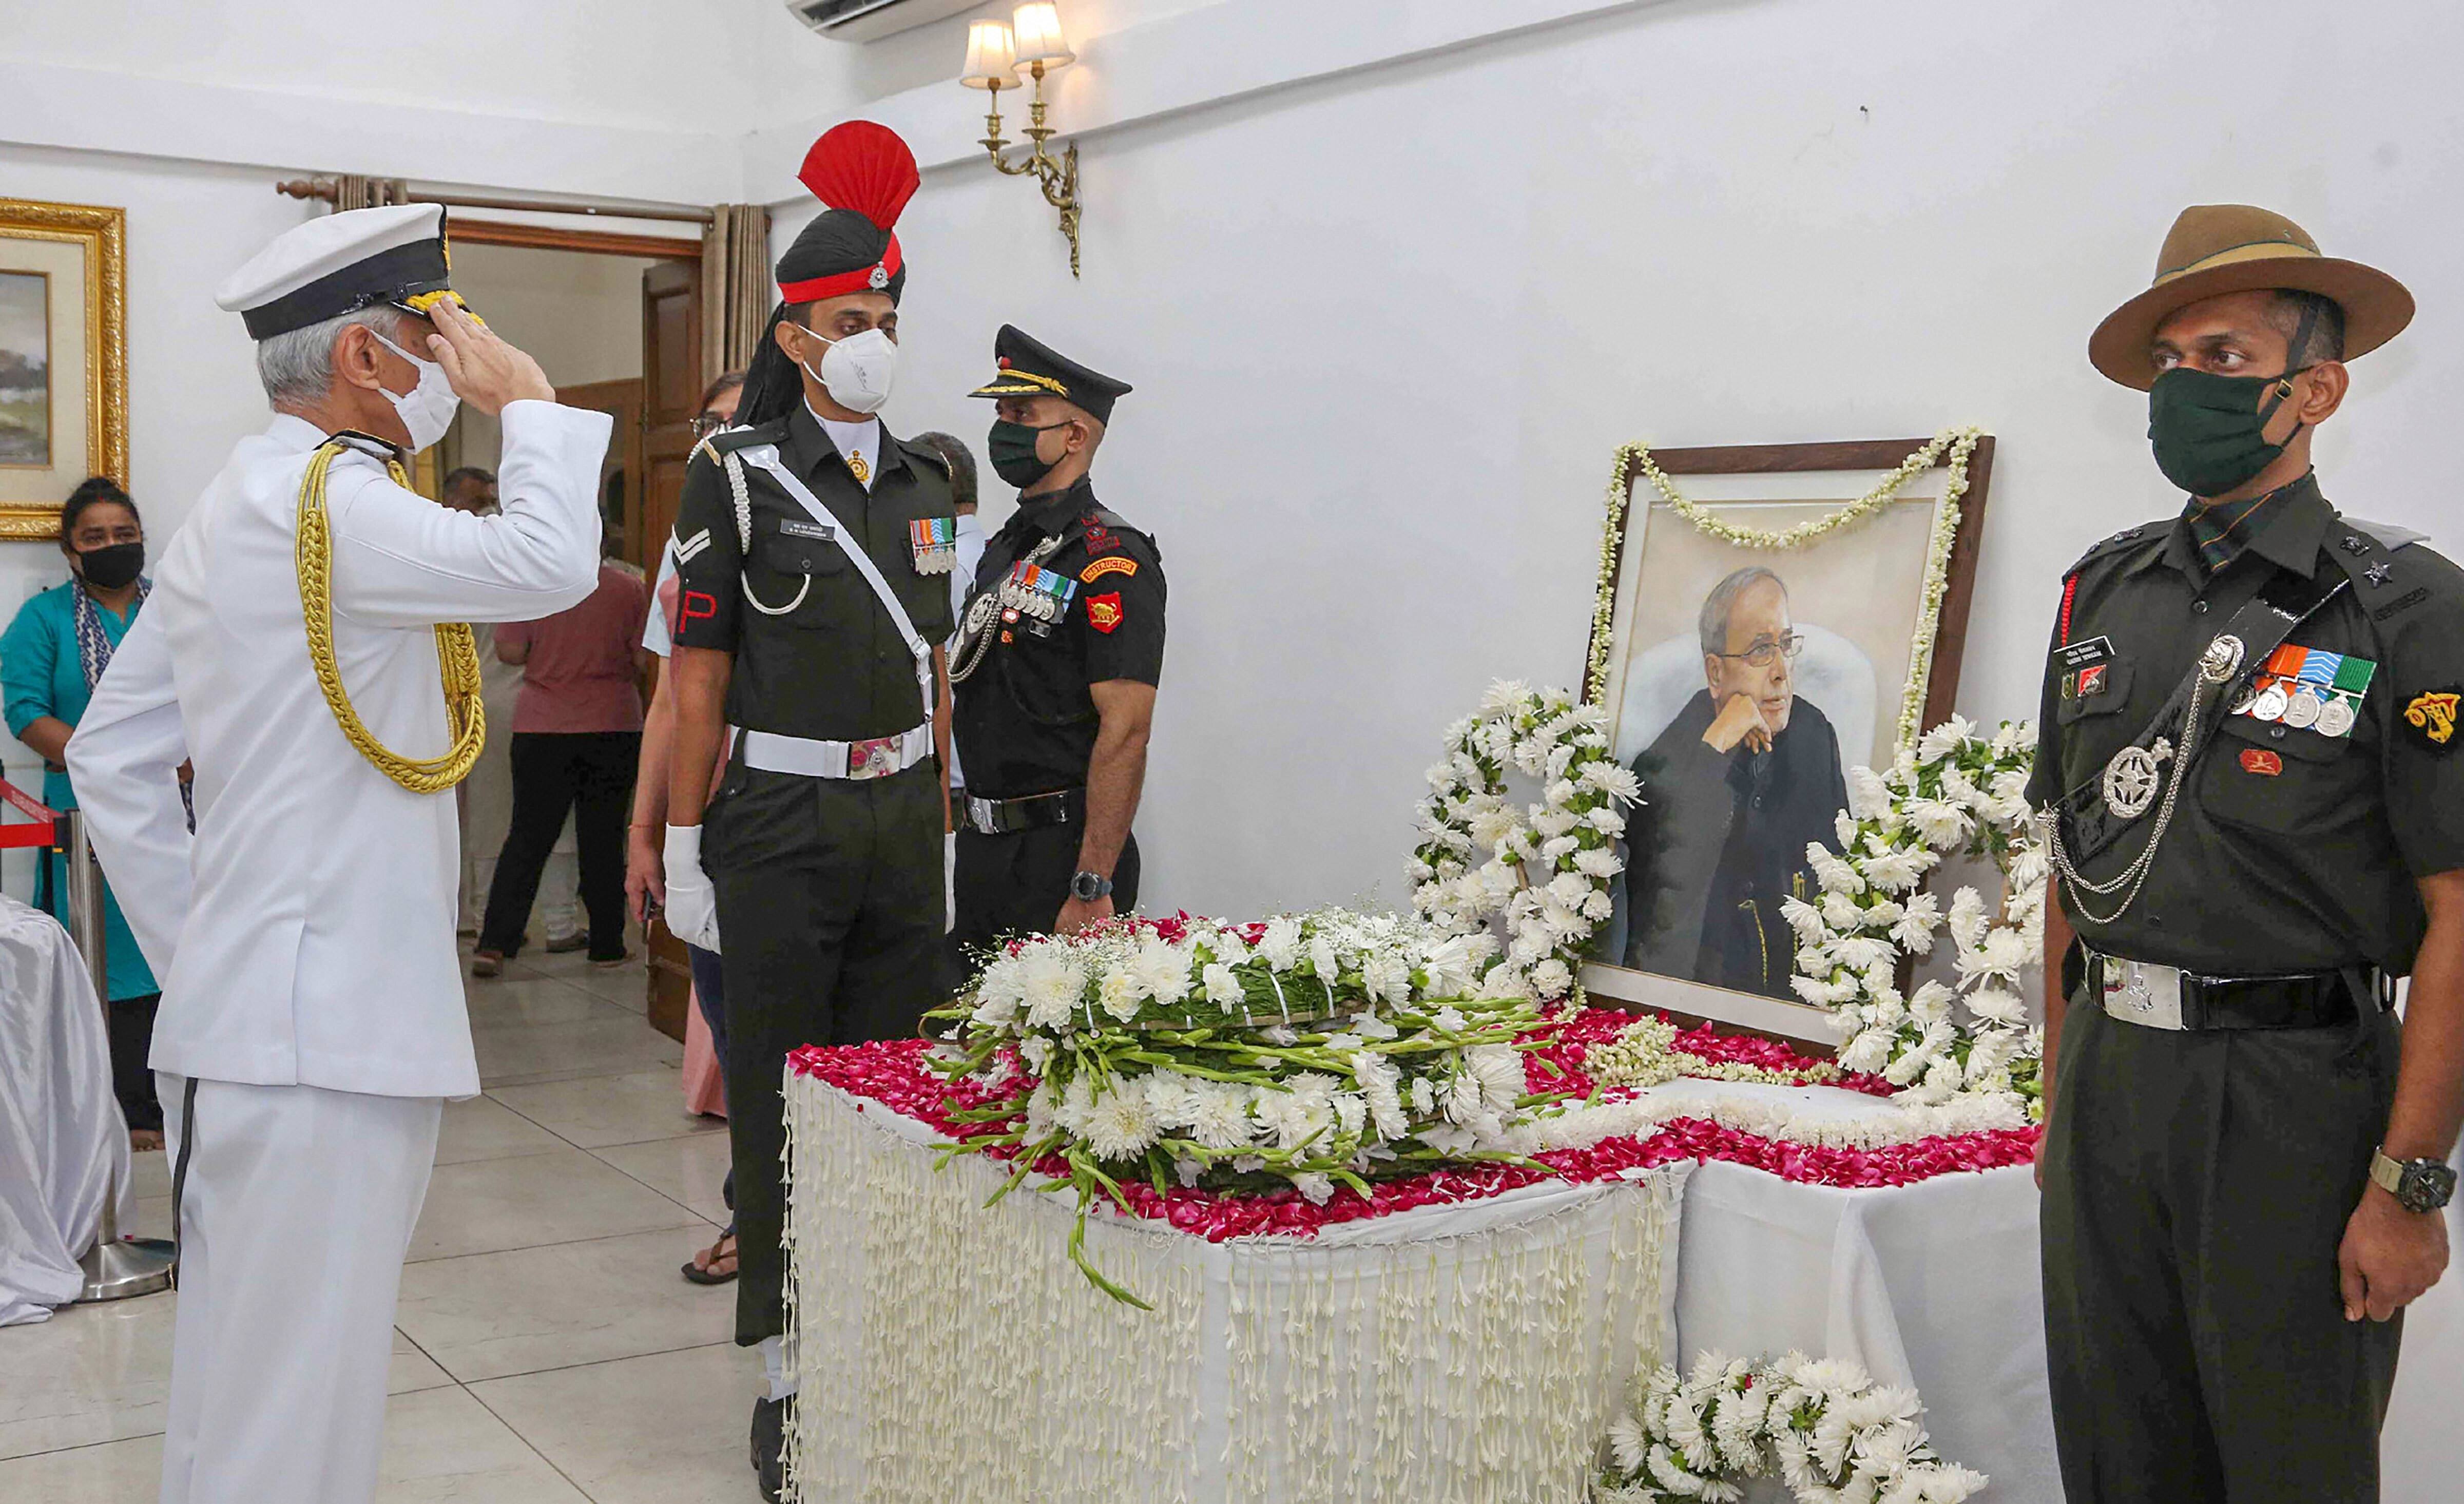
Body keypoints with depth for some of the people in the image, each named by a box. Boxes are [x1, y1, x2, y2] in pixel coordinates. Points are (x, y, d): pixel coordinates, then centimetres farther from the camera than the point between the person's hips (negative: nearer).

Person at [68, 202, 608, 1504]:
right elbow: (547, 560, -29)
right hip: (324, 1028, -10)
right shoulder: (322, 497, -16)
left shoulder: (232, 507, 15)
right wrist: (528, 400, -11)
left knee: (239, 1370, 20)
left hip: (237, 1010, 10)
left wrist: (192, 951, 16)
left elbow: (110, 755, 18)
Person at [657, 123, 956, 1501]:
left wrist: (942, 819, 13)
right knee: (782, 1098, 2)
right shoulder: (737, 475, -5)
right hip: (783, 822, -5)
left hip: (904, 818, 5)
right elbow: (701, 672, -6)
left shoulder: (925, 482, 10)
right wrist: (685, 849, -8)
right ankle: (787, 1374, 12)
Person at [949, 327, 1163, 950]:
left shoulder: (1110, 559, -13)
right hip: (981, 849, 8)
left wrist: (1092, 892, -24)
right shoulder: (1001, 551, 14)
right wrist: (965, 845, 15)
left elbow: (1126, 732, -20)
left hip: (1060, 853, -8)